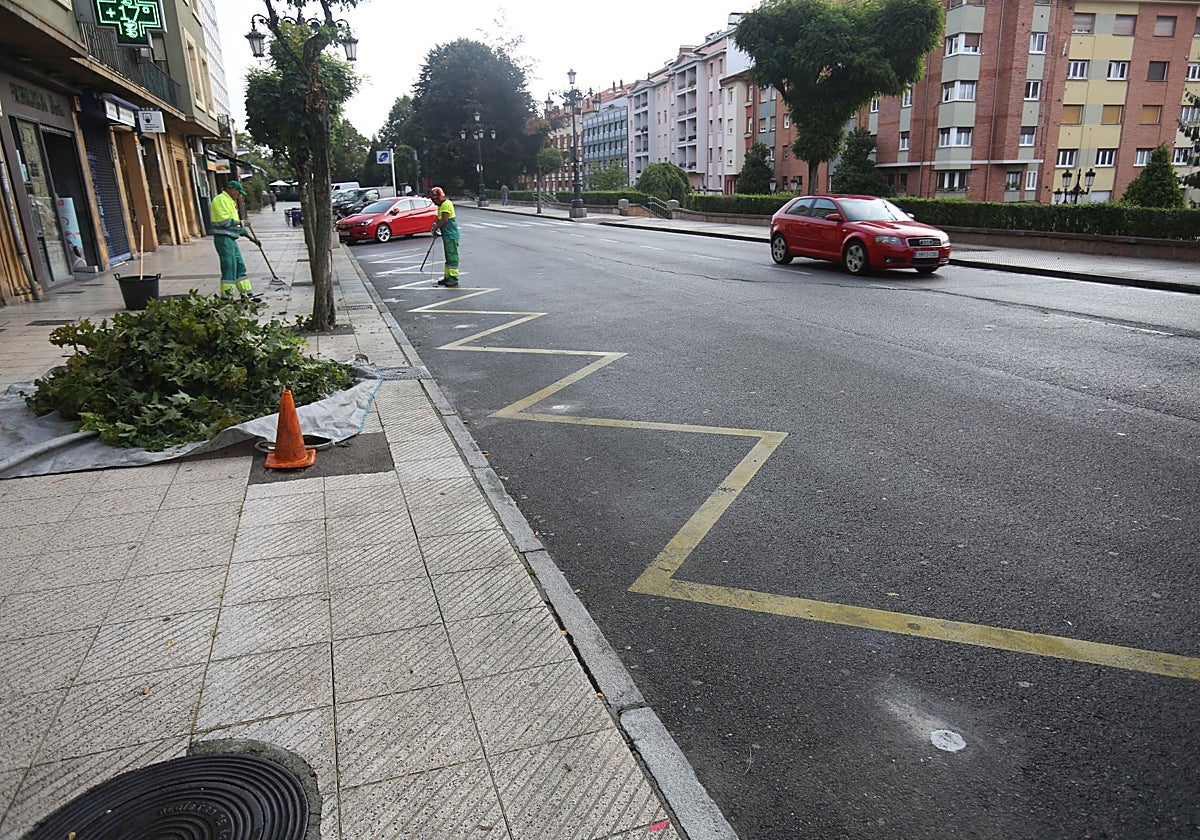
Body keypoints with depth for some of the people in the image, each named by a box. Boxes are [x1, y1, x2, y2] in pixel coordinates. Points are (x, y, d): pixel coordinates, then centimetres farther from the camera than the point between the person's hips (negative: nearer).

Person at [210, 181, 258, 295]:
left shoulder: (231, 202, 23)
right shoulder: (220, 200, -9)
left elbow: (236, 225, 25)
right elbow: (224, 221, -20)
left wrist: (249, 236, 21)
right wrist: (239, 222, -6)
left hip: (231, 239, 10)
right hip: (223, 238, -10)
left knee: (239, 266, 12)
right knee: (229, 266, -11)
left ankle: (246, 292, 18)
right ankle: (226, 294, -8)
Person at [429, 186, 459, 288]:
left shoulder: (446, 204, -15)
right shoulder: (441, 205, 17)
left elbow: (444, 220, -20)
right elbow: (440, 218, 23)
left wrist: (435, 228, -9)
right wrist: (435, 223, 4)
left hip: (451, 235, -11)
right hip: (446, 235, 11)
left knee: (452, 257, -9)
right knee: (448, 257, 16)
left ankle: (453, 279, -8)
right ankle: (447, 277, 24)